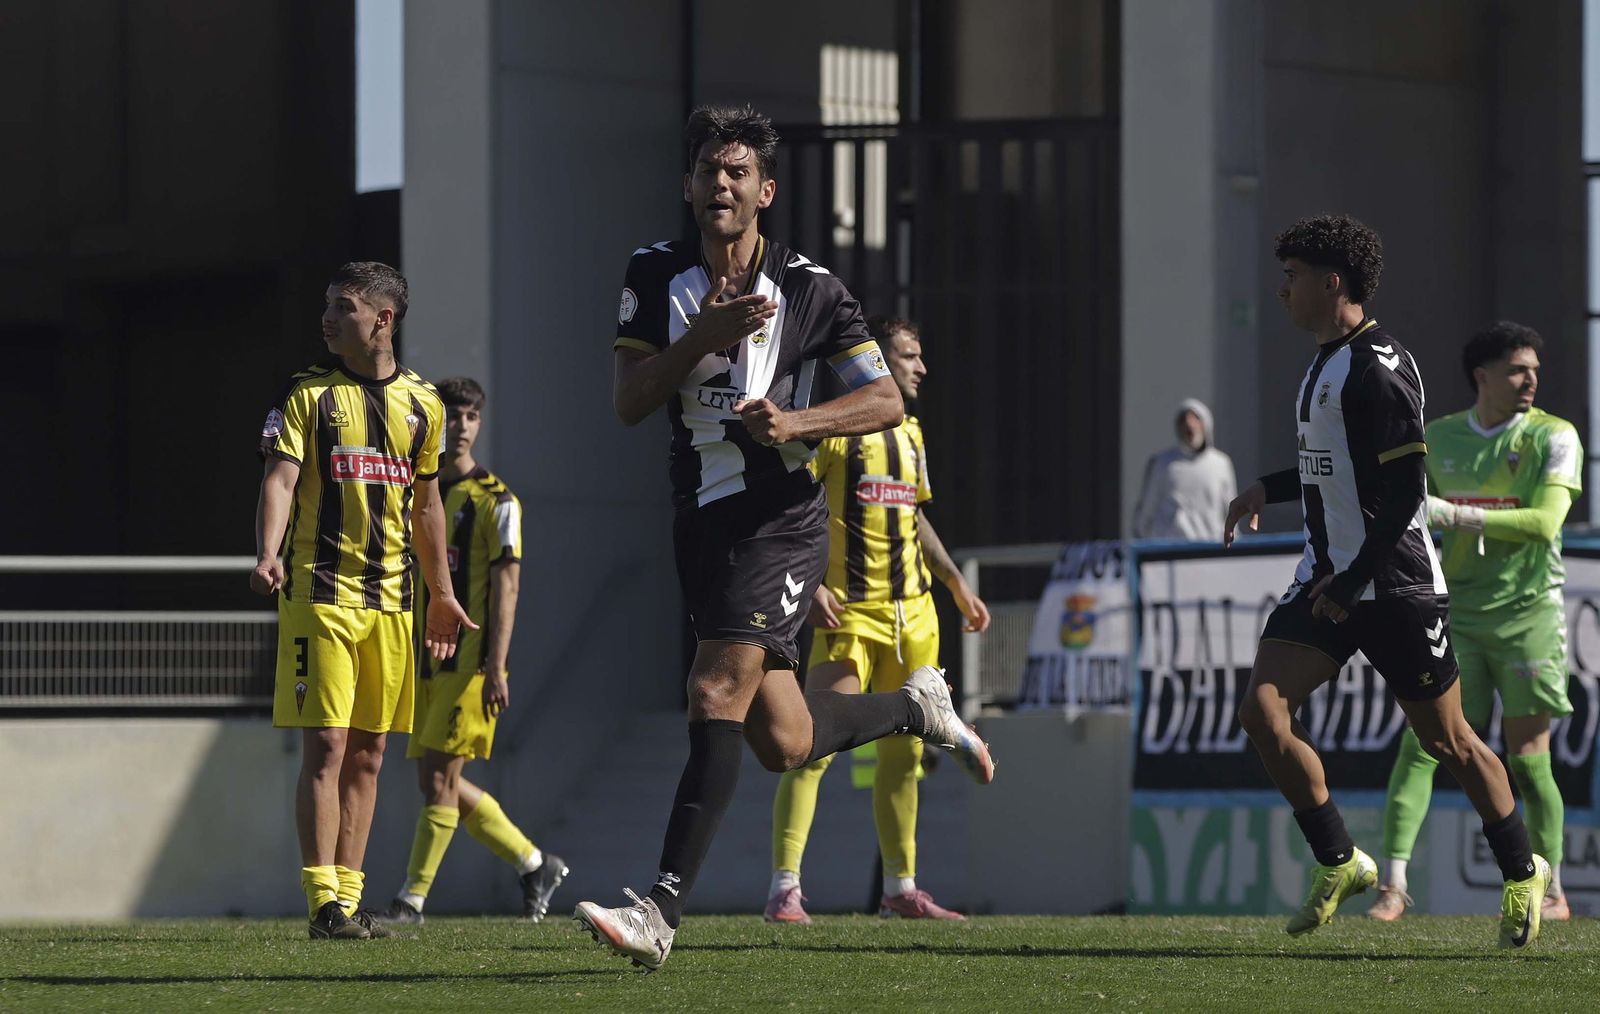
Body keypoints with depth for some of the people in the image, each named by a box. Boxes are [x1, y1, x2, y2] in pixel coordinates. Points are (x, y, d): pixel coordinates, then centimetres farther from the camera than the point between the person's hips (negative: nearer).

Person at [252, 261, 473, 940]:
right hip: (319, 592, -4)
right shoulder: (307, 394, 0)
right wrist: (268, 554, -28)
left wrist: (441, 594, 22)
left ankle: (349, 897, 11)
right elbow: (280, 479, -11)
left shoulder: (422, 403, 12)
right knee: (326, 746, -10)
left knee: (367, 752, 6)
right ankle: (324, 902, -11)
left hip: (391, 598, 4)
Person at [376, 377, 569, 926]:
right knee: (437, 781, 7)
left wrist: (496, 668, -18)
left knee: (440, 778, -9)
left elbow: (505, 585, -10)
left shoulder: (495, 500, -5)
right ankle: (535, 864, 20)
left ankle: (412, 900, -7)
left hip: (468, 659, -7)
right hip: (426, 660, 7)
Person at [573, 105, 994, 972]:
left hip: (779, 519, -5)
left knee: (716, 698, -19)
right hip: (701, 523, 5)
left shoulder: (808, 288, -5)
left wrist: (795, 423, -20)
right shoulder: (656, 275, 4)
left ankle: (661, 913, -23)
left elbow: (885, 400, -4)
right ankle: (915, 708, 38)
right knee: (783, 743, 8)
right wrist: (704, 335, -17)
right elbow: (628, 403, -3)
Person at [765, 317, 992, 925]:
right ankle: (783, 891, -15)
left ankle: (900, 890, 17)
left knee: (904, 753, 9)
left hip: (913, 611, 7)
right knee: (817, 747, -14)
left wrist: (957, 585, 25)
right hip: (850, 615, -7)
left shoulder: (910, 432, 16)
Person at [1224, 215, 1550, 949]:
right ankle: (1337, 862, 3)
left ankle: (1521, 874, 20)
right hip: (1326, 581, 8)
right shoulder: (1327, 364, 14)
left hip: (1395, 585, -8)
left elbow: (1403, 490, -20)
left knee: (1446, 741, 1)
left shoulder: (1378, 368, -16)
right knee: (1262, 710, -9)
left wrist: (1353, 583, -21)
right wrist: (1271, 489, 20)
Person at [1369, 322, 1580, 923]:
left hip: (1527, 611, -3)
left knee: (1527, 759, -2)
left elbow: (1545, 522, -16)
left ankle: (1552, 891, 12)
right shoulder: (1438, 438, 10)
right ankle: (1393, 885, -10)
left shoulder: (1552, 437, -3)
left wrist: (1455, 514, -19)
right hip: (1454, 612, 3)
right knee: (1420, 744, -9)